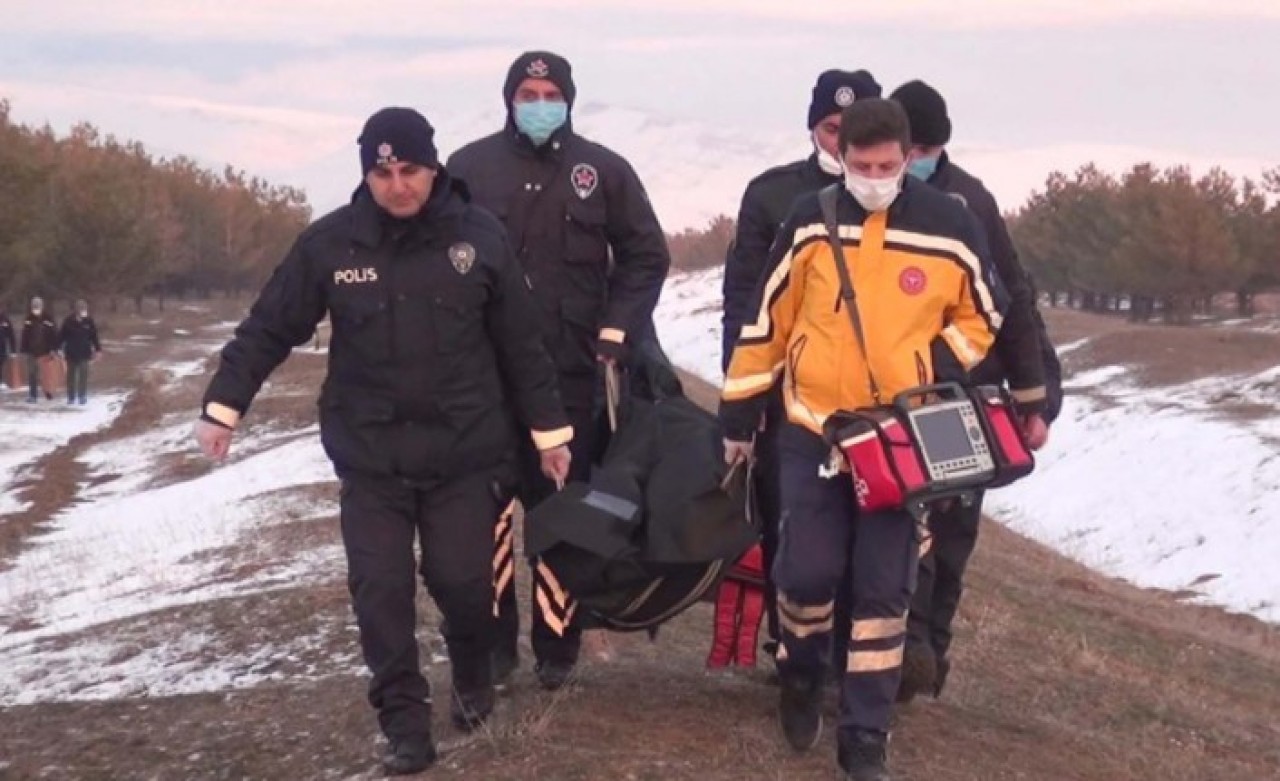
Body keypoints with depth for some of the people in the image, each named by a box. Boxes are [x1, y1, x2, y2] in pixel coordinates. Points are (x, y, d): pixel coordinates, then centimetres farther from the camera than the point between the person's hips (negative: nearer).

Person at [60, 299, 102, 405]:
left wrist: (98, 349, 8)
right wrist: (58, 347, -3)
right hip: (71, 353, 0)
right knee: (71, 376, 8)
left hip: (84, 353, 0)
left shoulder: (89, 322, 0)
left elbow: (94, 337, 8)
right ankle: (71, 397, 17)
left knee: (83, 376, -3)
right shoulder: (69, 321, -5)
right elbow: (61, 335, -1)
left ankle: (82, 397, 4)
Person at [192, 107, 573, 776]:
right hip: (370, 456, 1)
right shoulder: (329, 242, -5)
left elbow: (520, 342, 2)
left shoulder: (478, 237, -5)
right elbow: (269, 328, 1)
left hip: (464, 451, 0)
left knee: (462, 580, 1)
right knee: (380, 591, -3)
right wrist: (224, 405, -4)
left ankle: (473, 679, 31)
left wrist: (548, 428, 5)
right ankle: (405, 721, 10)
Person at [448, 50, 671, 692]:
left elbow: (646, 257, 10)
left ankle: (557, 645, 13)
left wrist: (616, 331, -1)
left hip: (573, 371, 0)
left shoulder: (605, 171, 5)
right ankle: (491, 642, 10)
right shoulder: (469, 168, 3)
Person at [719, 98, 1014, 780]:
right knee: (807, 572, -2)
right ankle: (801, 675, 30)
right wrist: (738, 417, 5)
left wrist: (935, 369, -9)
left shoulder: (949, 228, -5)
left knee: (884, 590, 1)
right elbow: (765, 321, 3)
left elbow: (981, 319, 8)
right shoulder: (810, 222, -4)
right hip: (813, 431, 0)